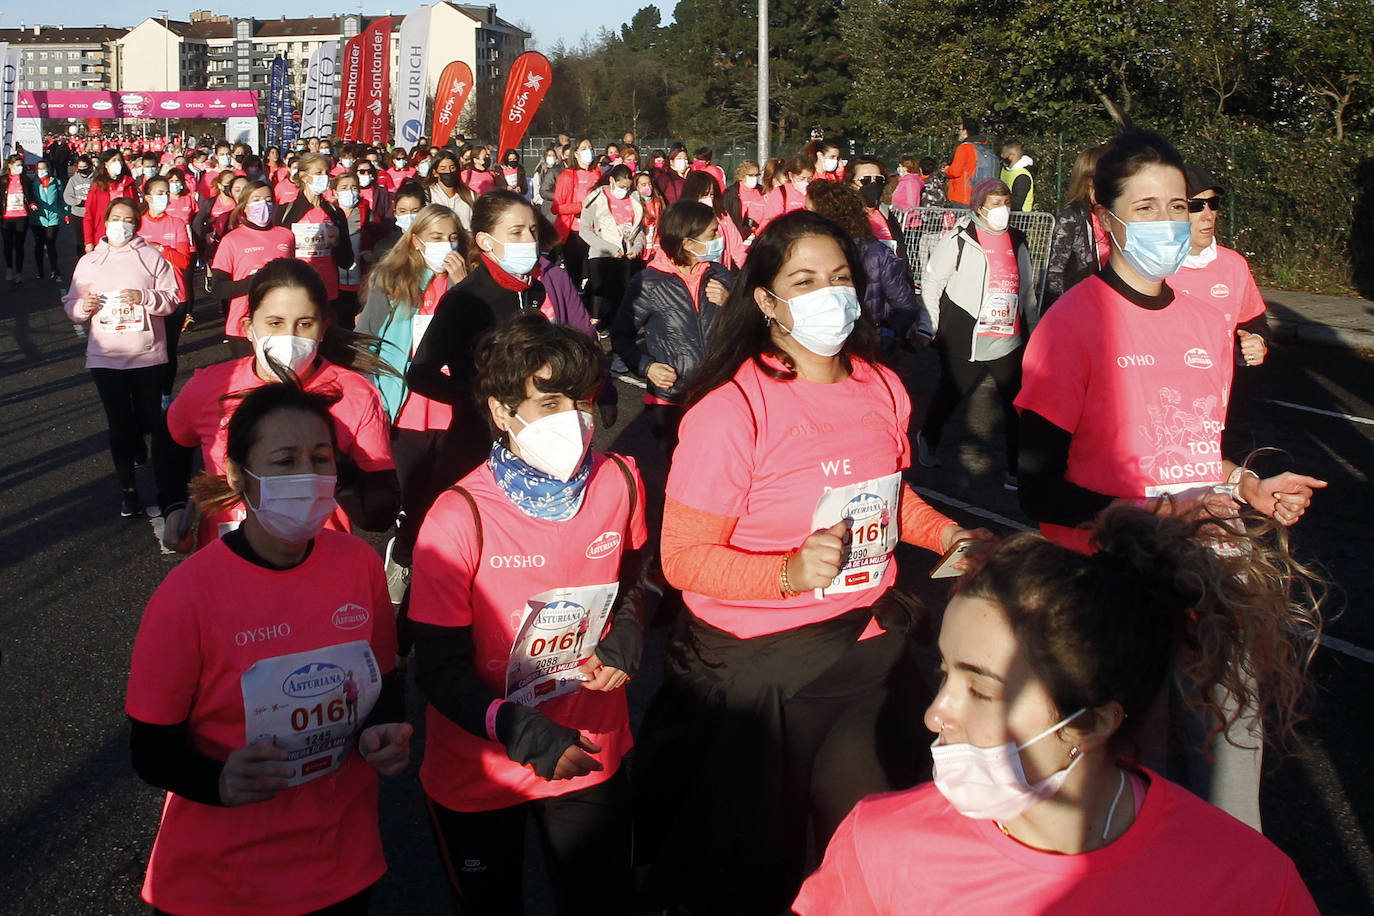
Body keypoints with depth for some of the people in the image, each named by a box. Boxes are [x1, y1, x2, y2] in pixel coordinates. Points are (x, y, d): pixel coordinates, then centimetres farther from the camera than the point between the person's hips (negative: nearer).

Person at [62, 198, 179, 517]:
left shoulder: (151, 257, 2)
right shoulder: (88, 262, 8)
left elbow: (171, 300, -3)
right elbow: (71, 304, 10)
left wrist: (145, 297, -21)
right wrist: (82, 307, -12)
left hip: (148, 355, -2)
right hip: (105, 357, 2)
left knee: (154, 421, 4)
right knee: (120, 424, 7)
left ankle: (166, 487, 13)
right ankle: (127, 488, 18)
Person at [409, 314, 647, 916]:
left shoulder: (619, 483, -10)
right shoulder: (459, 519, -24)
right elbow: (439, 669, -19)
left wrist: (624, 645, -8)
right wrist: (527, 736, -32)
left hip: (592, 754, 3)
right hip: (479, 774, -3)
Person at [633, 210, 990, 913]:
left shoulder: (882, 389, 3)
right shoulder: (730, 412, -19)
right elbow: (682, 558, -18)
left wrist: (948, 534, 4)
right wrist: (791, 575, -31)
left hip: (872, 645, 6)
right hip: (757, 669, -5)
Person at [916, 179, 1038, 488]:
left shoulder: (1017, 242, 11)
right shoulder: (959, 240, -6)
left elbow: (1027, 291, 21)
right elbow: (931, 282, -2)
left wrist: (1034, 332, 21)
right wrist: (929, 327, -3)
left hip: (1009, 343, 4)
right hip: (964, 343, -4)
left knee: (1018, 406, 0)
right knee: (951, 395, 13)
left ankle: (1016, 472, 8)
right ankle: (928, 439, 42)